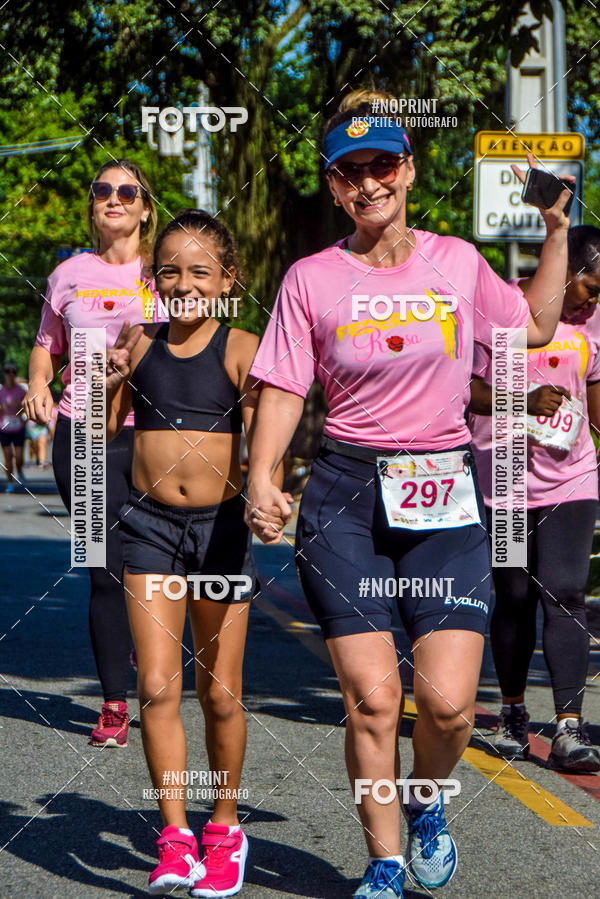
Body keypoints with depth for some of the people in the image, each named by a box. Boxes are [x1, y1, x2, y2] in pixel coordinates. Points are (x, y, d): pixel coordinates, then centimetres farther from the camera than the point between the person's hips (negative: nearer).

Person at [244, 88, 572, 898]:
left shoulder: (456, 261, 6)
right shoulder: (311, 279, 1)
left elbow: (536, 328, 20)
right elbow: (283, 389, 0)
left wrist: (556, 231, 14)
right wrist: (261, 477, -15)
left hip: (445, 495, 1)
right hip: (346, 496, -1)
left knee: (448, 702, -8)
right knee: (372, 699, -5)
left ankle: (427, 803, 25)